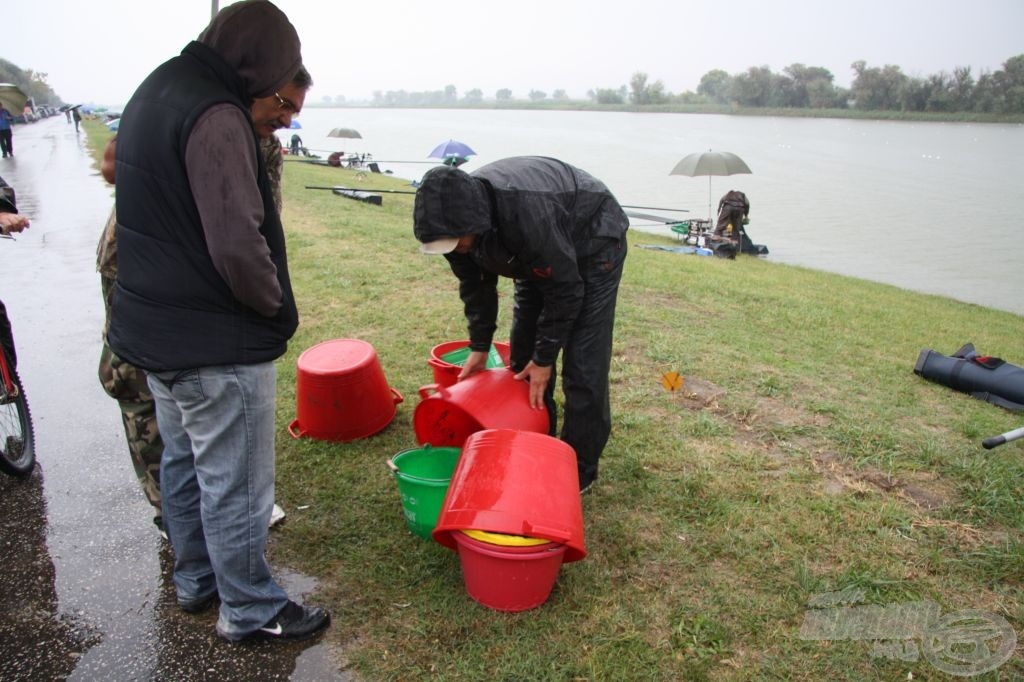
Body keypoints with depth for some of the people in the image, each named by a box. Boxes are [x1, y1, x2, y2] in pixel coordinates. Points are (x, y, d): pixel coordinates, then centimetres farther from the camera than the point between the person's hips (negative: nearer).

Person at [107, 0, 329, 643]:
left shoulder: (153, 91, 11)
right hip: (217, 342, -10)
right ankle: (251, 609, 23)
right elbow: (238, 244, -28)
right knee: (236, 483, 5)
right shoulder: (216, 116, -21)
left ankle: (196, 579, 42)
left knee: (184, 462, 23)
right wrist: (279, 306, -10)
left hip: (153, 325, 10)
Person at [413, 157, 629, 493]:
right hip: (539, 257, 7)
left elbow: (565, 289, -30)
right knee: (524, 353, 7)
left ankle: (580, 470, 2)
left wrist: (544, 358, -22)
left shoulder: (527, 215, -43)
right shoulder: (457, 216, -20)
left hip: (592, 246, -7)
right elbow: (475, 285, -4)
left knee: (582, 365, -11)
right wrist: (479, 347, -4)